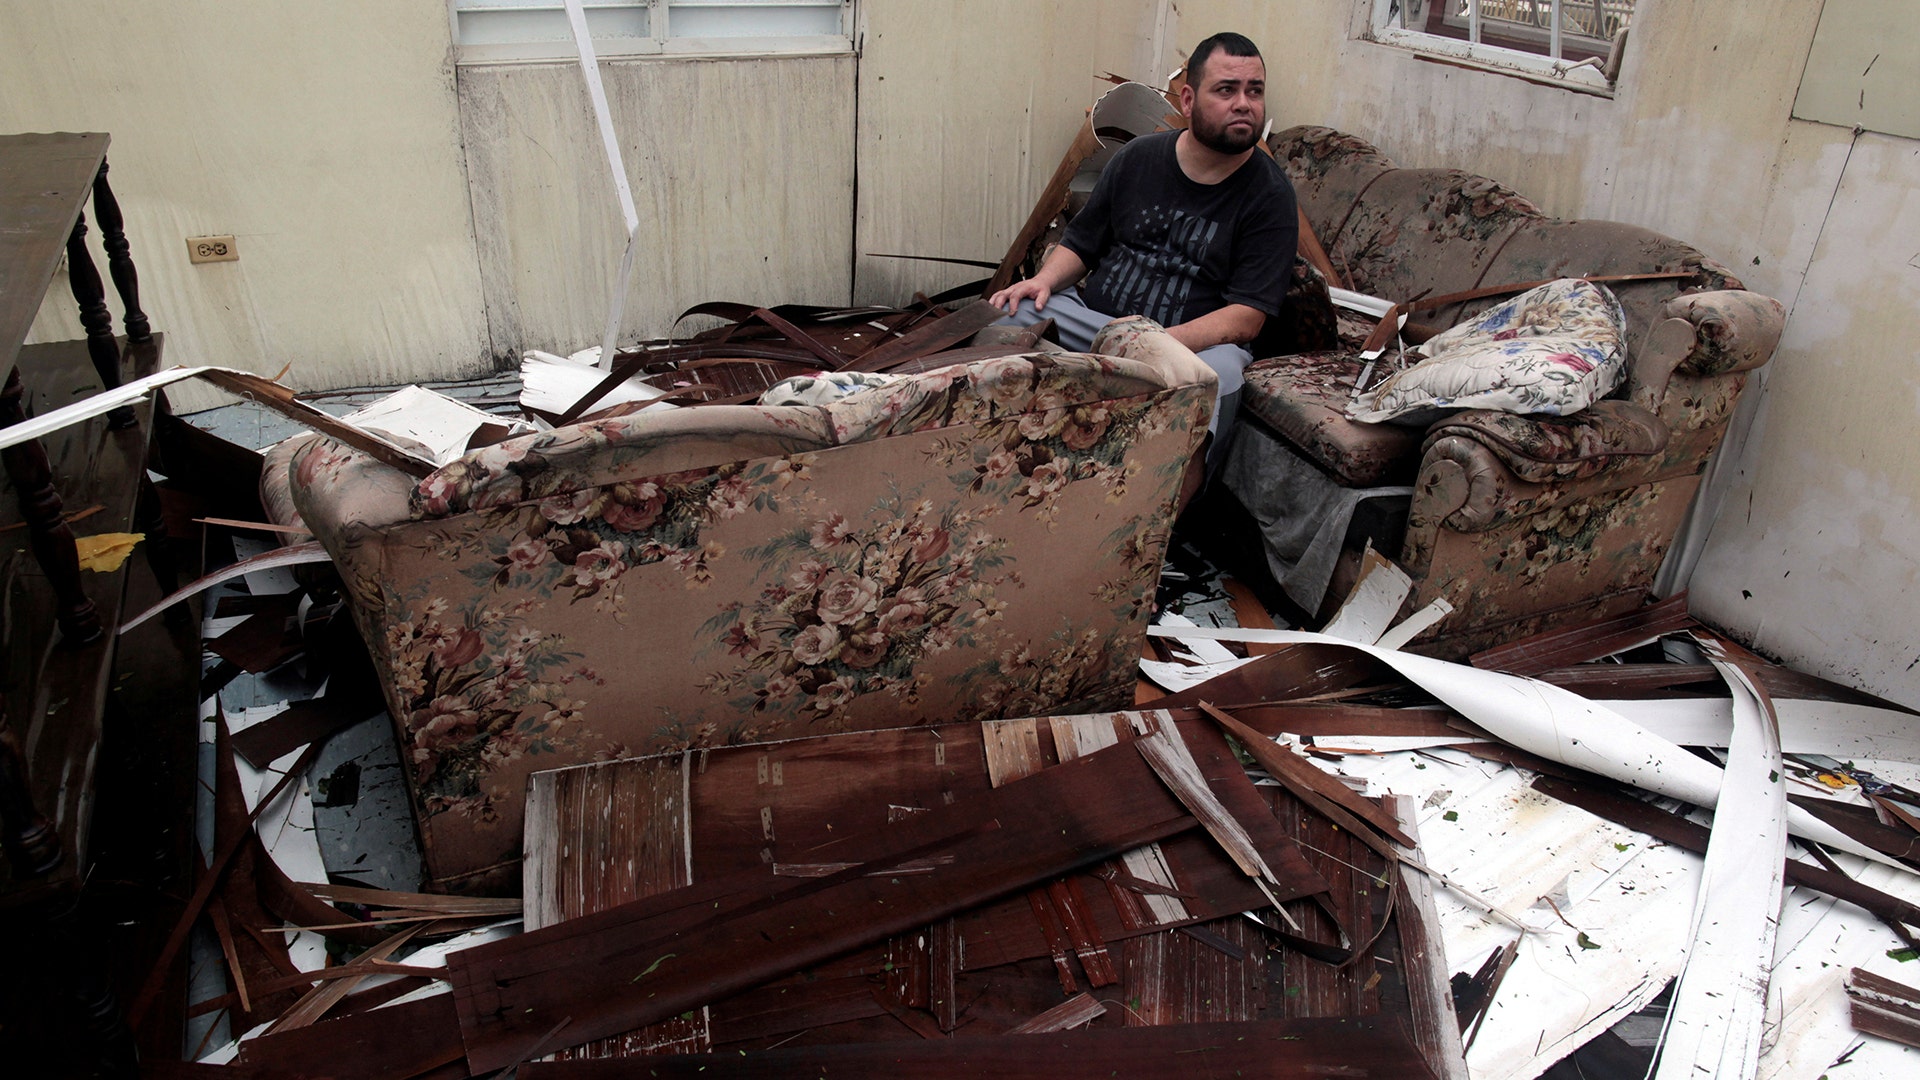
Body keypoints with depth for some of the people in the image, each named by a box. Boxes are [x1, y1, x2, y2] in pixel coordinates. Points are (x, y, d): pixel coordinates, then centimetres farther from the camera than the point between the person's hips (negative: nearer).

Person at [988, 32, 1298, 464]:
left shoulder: (1270, 195, -2)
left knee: (1223, 370, -37)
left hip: (1196, 343, -3)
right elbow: (1080, 243, 18)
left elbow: (1246, 318, -10)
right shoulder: (1138, 157, 9)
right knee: (1004, 314, -20)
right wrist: (1044, 280, -6)